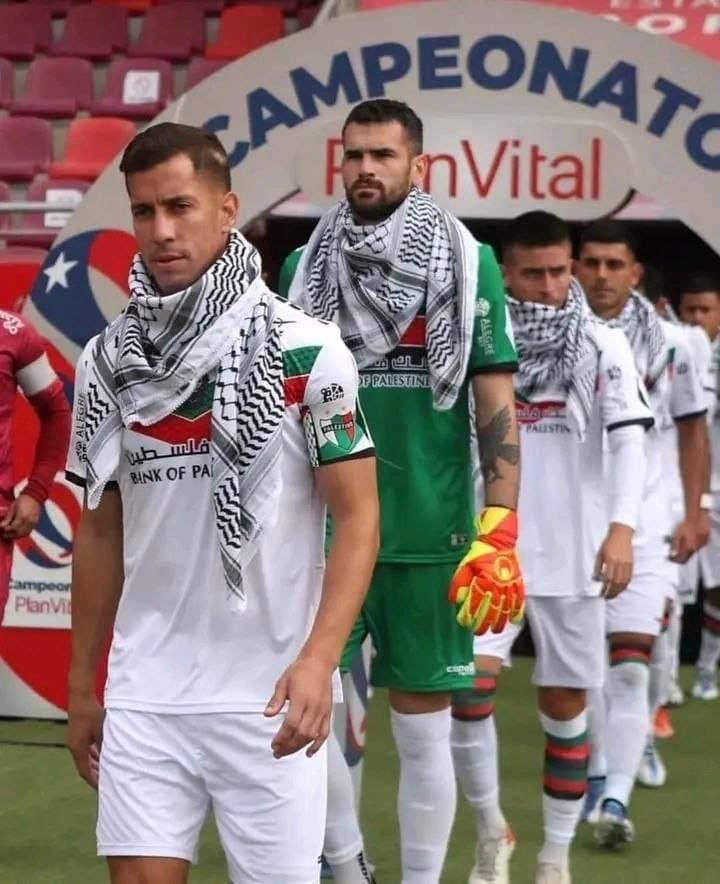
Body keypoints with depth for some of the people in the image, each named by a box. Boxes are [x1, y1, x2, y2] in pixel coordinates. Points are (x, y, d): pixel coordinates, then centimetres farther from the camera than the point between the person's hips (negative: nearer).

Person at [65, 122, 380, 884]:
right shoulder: (106, 361, 6)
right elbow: (100, 531, 14)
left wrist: (318, 661, -18)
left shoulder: (306, 352, -6)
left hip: (268, 693, -3)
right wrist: (80, 684, 15)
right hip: (142, 694, 3)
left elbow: (357, 515, -6)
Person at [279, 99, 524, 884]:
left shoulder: (469, 264, -1)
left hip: (429, 532, -2)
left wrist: (500, 532, -11)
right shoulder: (304, 265, 6)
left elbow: (496, 404, -3)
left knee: (422, 727, 6)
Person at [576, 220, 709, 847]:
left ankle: (617, 797, -9)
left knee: (630, 660, -10)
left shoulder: (663, 338, -2)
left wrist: (695, 512, 2)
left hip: (642, 518, -1)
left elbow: (692, 426, 7)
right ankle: (595, 773, 29)